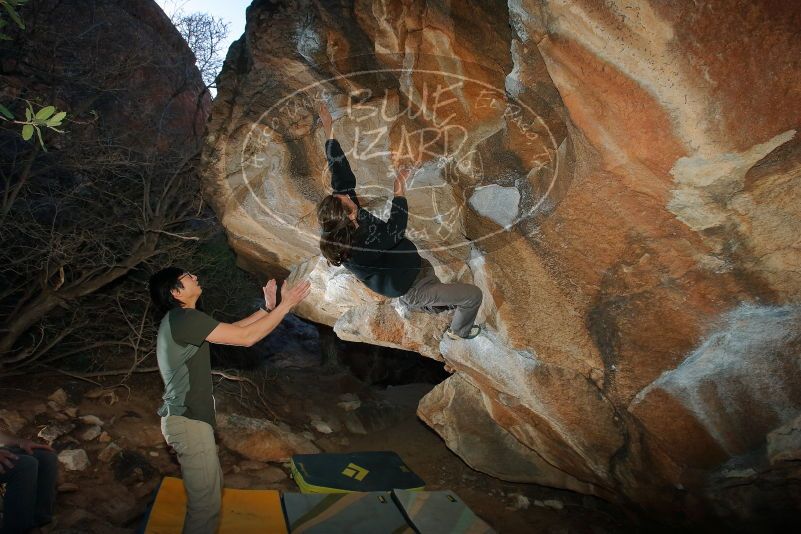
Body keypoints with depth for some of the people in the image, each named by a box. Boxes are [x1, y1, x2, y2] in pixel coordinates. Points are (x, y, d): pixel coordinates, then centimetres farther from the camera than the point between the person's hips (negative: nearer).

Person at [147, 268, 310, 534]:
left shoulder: (181, 320, 14)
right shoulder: (186, 318, -19)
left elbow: (232, 329, 17)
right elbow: (245, 337, -20)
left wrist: (267, 308, 12)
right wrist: (286, 305, -13)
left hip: (187, 419, 11)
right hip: (189, 422, -11)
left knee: (213, 487, 24)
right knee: (206, 502, 0)